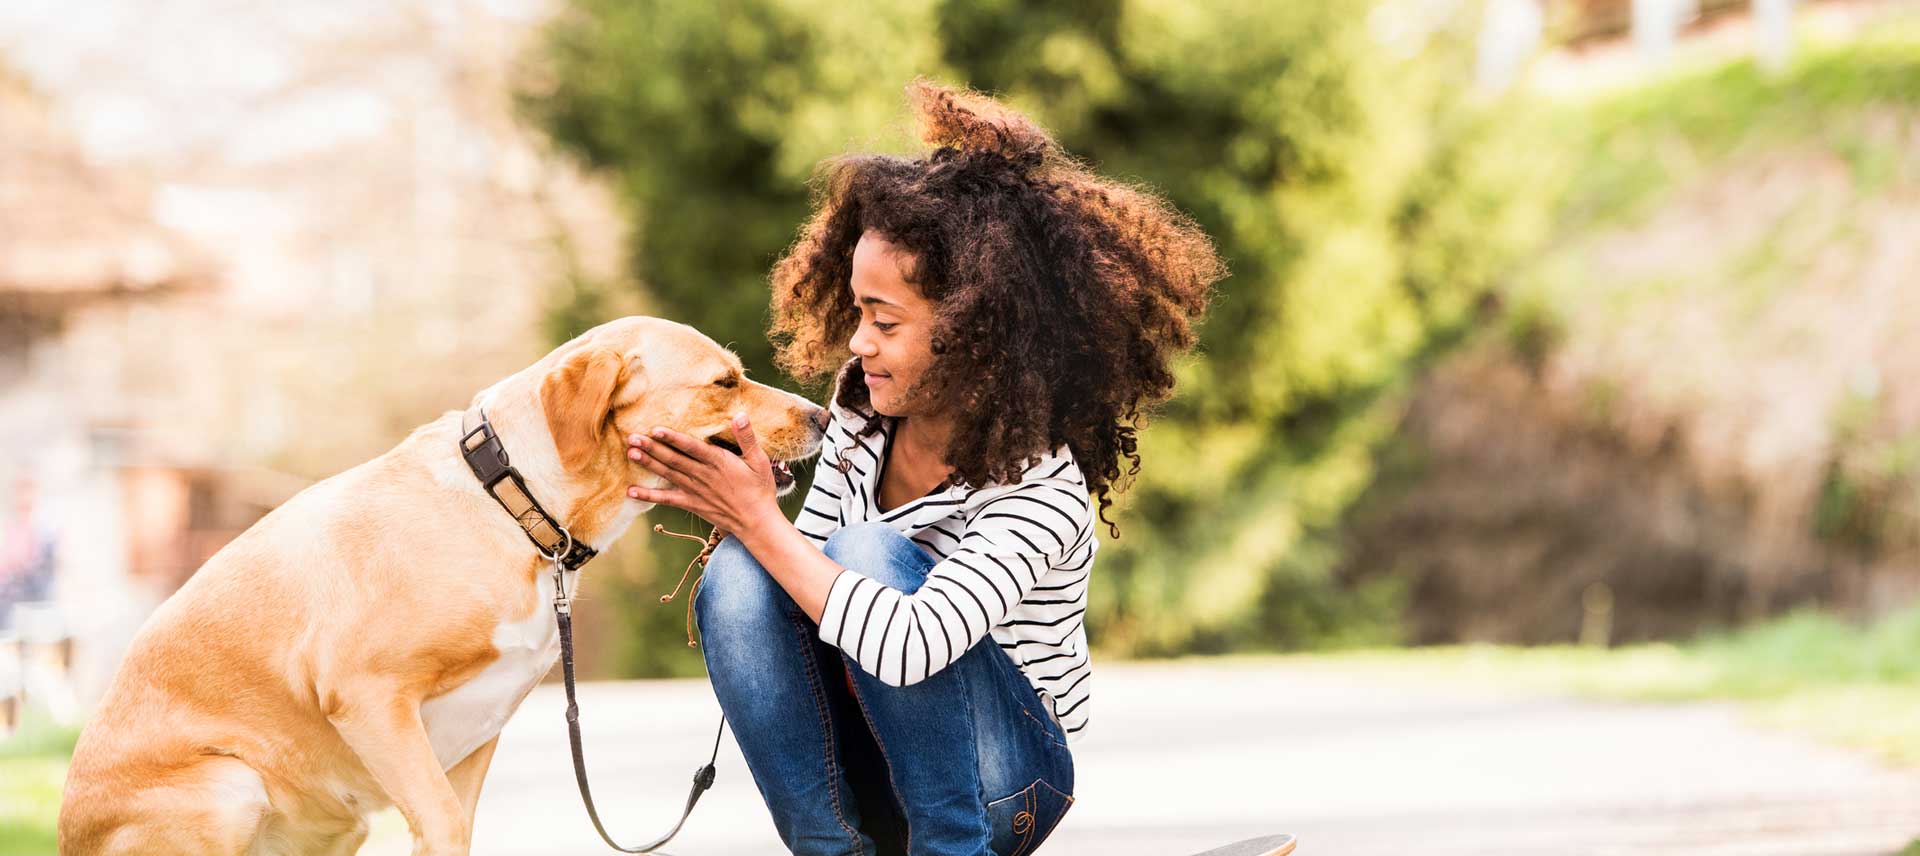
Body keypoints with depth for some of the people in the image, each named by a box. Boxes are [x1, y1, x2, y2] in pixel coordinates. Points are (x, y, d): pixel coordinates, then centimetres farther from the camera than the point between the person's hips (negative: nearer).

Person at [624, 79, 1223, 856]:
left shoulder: (1041, 487, -24)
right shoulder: (863, 407, -3)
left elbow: (908, 647, -38)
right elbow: (811, 575, 8)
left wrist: (761, 520, -30)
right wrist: (737, 520, -15)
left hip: (1004, 782, -6)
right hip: (862, 767, 6)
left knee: (870, 552, -29)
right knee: (736, 577, -21)